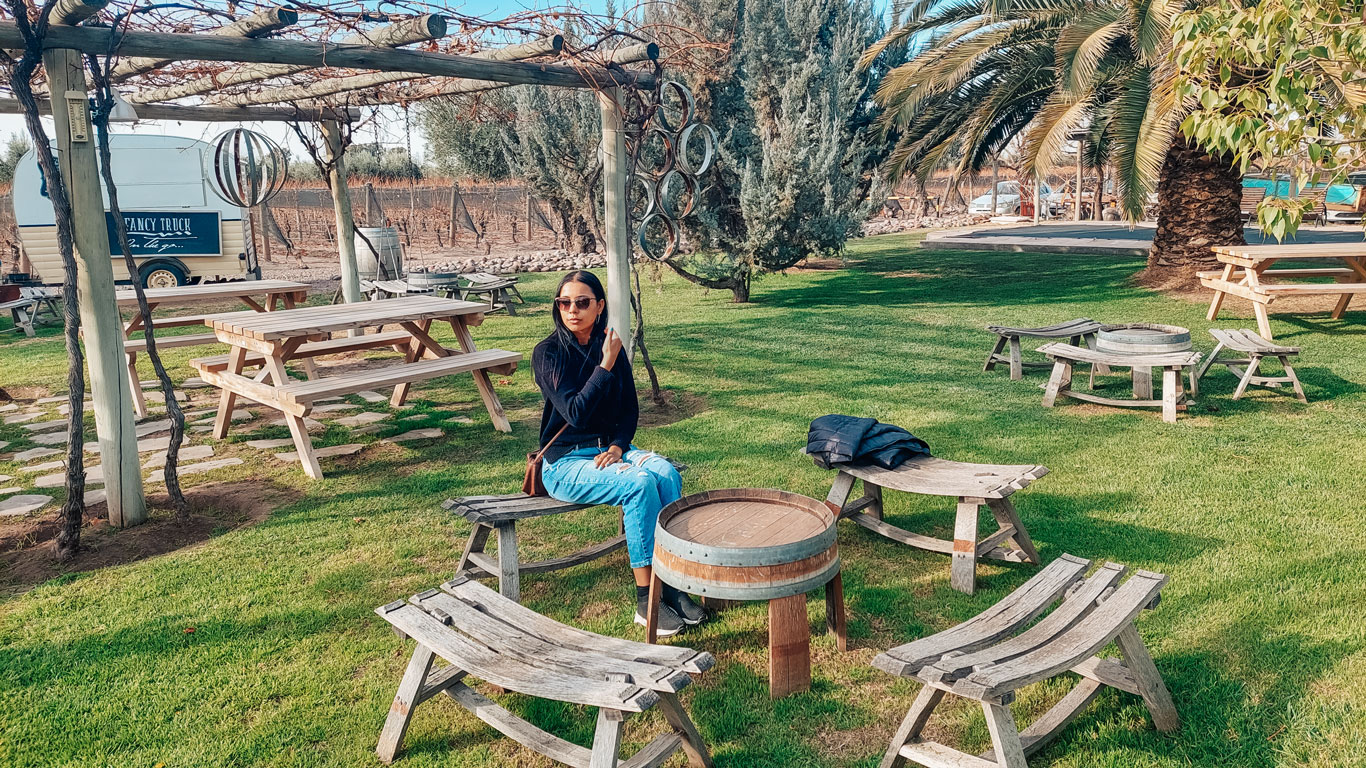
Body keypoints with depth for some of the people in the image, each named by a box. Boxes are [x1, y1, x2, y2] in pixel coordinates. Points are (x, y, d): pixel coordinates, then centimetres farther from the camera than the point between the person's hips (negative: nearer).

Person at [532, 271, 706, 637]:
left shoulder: (611, 347, 6)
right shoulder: (548, 353, -9)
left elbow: (630, 409, 10)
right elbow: (576, 413, -19)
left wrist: (618, 445, -8)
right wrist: (606, 366, -24)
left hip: (611, 448, 5)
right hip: (566, 462, -5)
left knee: (667, 474, -25)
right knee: (640, 485, -30)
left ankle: (672, 582, -19)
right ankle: (646, 599, -22)